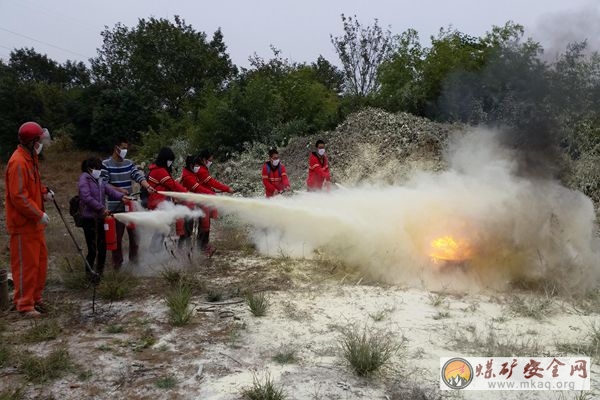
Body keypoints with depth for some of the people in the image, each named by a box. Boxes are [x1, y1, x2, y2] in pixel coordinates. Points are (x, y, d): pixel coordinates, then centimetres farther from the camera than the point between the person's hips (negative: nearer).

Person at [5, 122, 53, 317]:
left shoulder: (30, 158, 11)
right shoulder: (18, 162, -19)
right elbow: (18, 196, -23)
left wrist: (44, 192, 6)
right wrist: (39, 214, -19)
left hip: (34, 222, 10)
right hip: (23, 223, -10)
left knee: (41, 261, 17)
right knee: (26, 264, -1)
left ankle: (35, 298, 29)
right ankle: (24, 304, 10)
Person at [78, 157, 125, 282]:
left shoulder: (99, 180, 15)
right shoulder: (84, 179, -8)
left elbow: (109, 189, 1)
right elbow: (87, 198, -19)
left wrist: (121, 196, -18)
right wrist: (102, 208, -23)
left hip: (100, 217, 7)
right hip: (89, 218, -7)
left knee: (102, 246, 13)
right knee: (93, 248, -5)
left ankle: (99, 271, 30)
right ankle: (89, 272, 13)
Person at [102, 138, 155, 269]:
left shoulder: (129, 163, 8)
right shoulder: (106, 164, -6)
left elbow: (139, 176, -5)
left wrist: (148, 186, -24)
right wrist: (119, 190, -19)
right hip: (115, 206, -5)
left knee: (134, 233, 11)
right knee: (117, 235, 2)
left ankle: (134, 258, 26)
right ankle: (117, 261, 16)